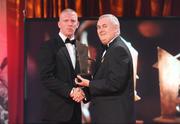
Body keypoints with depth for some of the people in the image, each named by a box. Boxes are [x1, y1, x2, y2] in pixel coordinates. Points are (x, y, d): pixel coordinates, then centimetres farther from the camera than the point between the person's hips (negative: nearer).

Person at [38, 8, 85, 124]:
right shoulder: (48, 46, -4)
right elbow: (46, 77, -13)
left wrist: (81, 91, -7)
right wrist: (70, 91, -18)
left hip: (75, 109, 5)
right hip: (56, 109, -5)